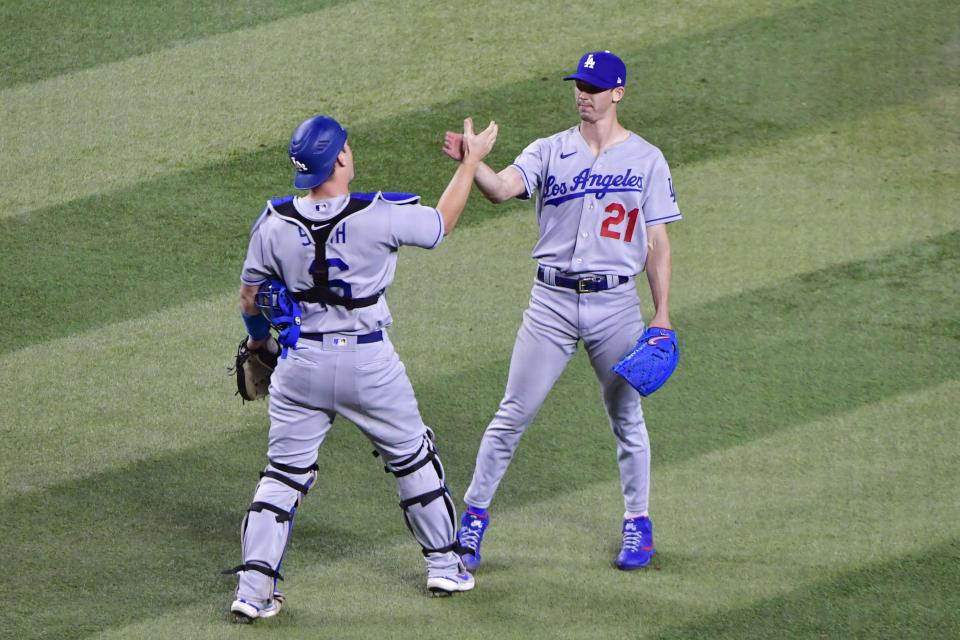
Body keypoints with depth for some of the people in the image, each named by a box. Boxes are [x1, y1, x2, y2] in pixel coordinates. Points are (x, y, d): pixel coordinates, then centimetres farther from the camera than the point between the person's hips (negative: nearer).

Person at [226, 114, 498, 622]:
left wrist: (258, 339, 26)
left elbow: (249, 298, 4)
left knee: (283, 474, 10)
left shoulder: (274, 223, -9)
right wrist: (471, 161, 15)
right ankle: (444, 566, 31)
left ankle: (253, 589, 1)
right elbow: (441, 222, 1)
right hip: (368, 362, -2)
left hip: (300, 364, 2)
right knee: (413, 457, 20)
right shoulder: (380, 216, -18)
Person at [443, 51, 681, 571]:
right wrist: (469, 159, -36)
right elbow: (501, 189, -16)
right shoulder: (549, 152, 3)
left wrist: (662, 313, -3)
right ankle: (474, 515, 10)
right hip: (551, 302, 0)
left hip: (615, 303, 0)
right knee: (514, 414, 0)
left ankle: (638, 524, 23)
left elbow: (657, 242, 3)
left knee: (626, 418, 9)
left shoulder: (646, 159, 3)